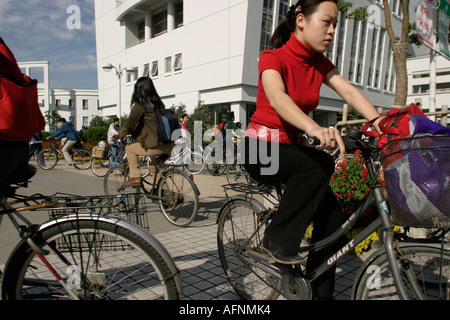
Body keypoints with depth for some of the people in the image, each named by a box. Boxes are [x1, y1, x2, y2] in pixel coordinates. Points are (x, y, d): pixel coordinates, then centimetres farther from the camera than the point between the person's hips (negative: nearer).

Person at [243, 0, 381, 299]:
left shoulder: (320, 63, 7)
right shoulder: (273, 58, -13)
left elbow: (350, 92, -7)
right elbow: (277, 97, -34)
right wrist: (316, 129, -51)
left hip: (293, 146, 6)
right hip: (262, 146, -6)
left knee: (333, 217, -4)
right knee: (319, 165, -34)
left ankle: (321, 291, 15)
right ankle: (277, 239, -16)